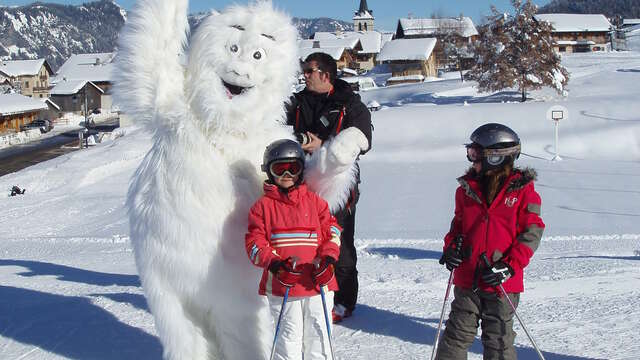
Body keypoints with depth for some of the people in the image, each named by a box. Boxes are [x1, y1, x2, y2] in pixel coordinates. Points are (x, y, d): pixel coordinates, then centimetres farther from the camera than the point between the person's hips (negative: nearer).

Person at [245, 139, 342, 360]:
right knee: (289, 336, 3)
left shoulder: (314, 201, 10)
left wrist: (328, 259, -9)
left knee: (318, 333, 9)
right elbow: (254, 242, 0)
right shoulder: (263, 206, 4)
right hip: (281, 286, -2)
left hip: (317, 282, 2)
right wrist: (273, 263, -16)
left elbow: (331, 231, 8)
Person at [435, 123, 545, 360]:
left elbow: (532, 231, -8)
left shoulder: (522, 190, -7)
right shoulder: (467, 188, 4)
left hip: (502, 282, -3)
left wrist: (509, 266, -17)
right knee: (458, 334, 10)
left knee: (498, 340, 11)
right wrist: (451, 246, -3)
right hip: (467, 278, 3)